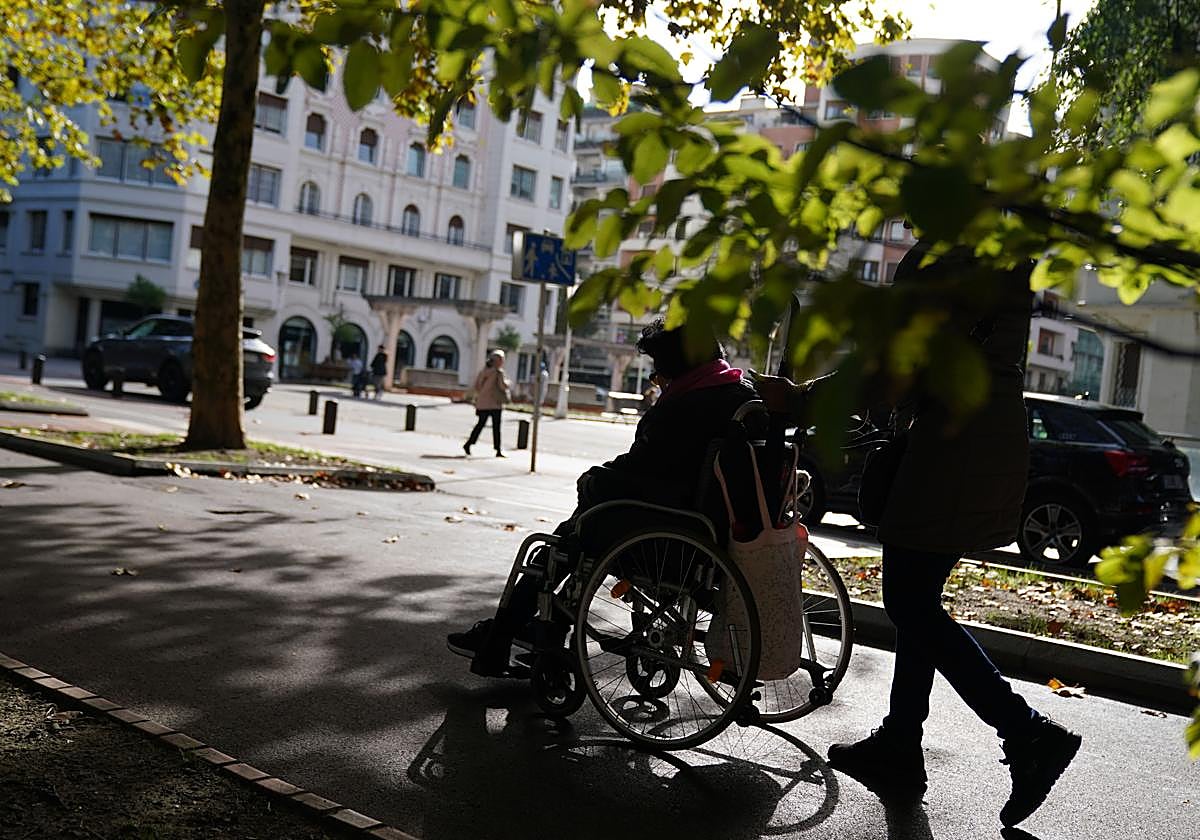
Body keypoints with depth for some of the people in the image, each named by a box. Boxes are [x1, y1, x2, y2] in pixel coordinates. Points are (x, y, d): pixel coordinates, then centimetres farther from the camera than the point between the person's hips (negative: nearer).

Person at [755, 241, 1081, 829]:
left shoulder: (939, 256, -14)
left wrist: (796, 397, -12)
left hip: (953, 445, -10)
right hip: (996, 443, 10)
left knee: (910, 603, -3)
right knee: (917, 602, 13)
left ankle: (1028, 733, -1)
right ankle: (898, 749, 21)